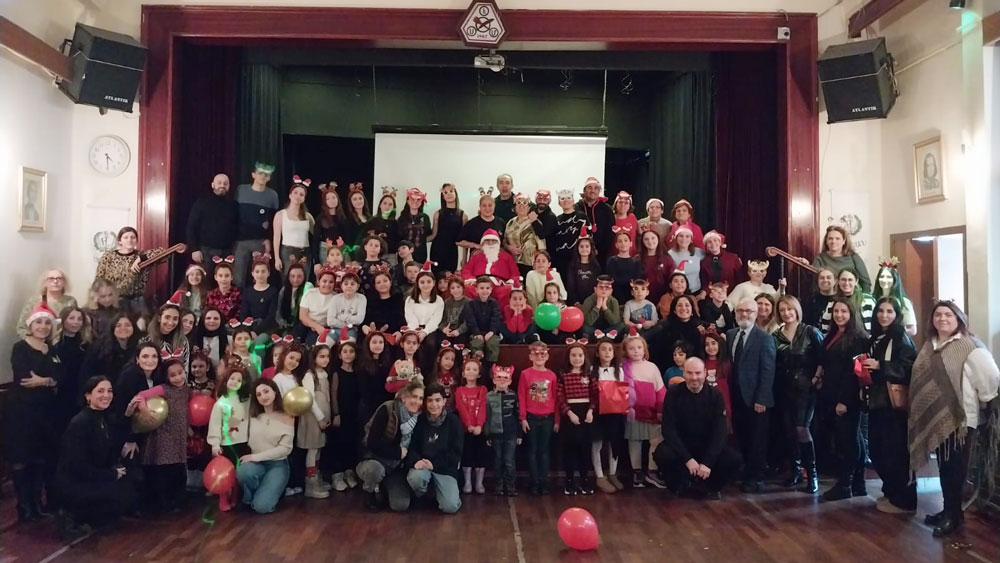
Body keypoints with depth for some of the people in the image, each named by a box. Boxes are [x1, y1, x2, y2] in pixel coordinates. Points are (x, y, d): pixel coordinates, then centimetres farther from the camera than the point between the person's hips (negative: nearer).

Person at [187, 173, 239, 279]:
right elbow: (191, 227, -1)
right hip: (207, 251, -2)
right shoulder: (202, 202, 1)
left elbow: (238, 227, 11)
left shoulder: (233, 204, 9)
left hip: (227, 251, 2)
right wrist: (194, 249, -8)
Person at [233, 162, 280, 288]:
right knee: (238, 278, 0)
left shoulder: (272, 195, 4)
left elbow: (275, 220, 3)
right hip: (241, 240, 0)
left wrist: (269, 239, -6)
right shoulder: (240, 190, 6)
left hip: (261, 241, 0)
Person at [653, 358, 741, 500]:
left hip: (708, 446, 1)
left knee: (734, 459, -26)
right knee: (662, 455, -33)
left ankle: (713, 486, 7)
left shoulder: (715, 395, -7)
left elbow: (719, 431, -12)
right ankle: (681, 483, 1)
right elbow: (668, 429, -16)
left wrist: (708, 462, -24)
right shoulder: (673, 393, -10)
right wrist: (687, 458, -26)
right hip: (680, 445, -1)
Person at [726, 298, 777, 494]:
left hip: (755, 398, -5)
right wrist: (728, 393, 0)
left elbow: (767, 371, -12)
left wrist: (761, 399, -17)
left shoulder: (764, 338, -8)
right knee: (742, 439, 10)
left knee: (756, 441, 6)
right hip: (736, 397, 5)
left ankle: (756, 479, 16)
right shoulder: (730, 335, 9)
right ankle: (745, 474, 22)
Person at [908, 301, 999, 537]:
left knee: (955, 468, 0)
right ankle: (949, 510, 25)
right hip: (935, 418, 6)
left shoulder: (970, 346, -11)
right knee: (943, 467, 13)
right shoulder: (929, 346, 11)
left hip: (960, 418, -6)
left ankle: (953, 514, 11)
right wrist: (919, 411, 14)